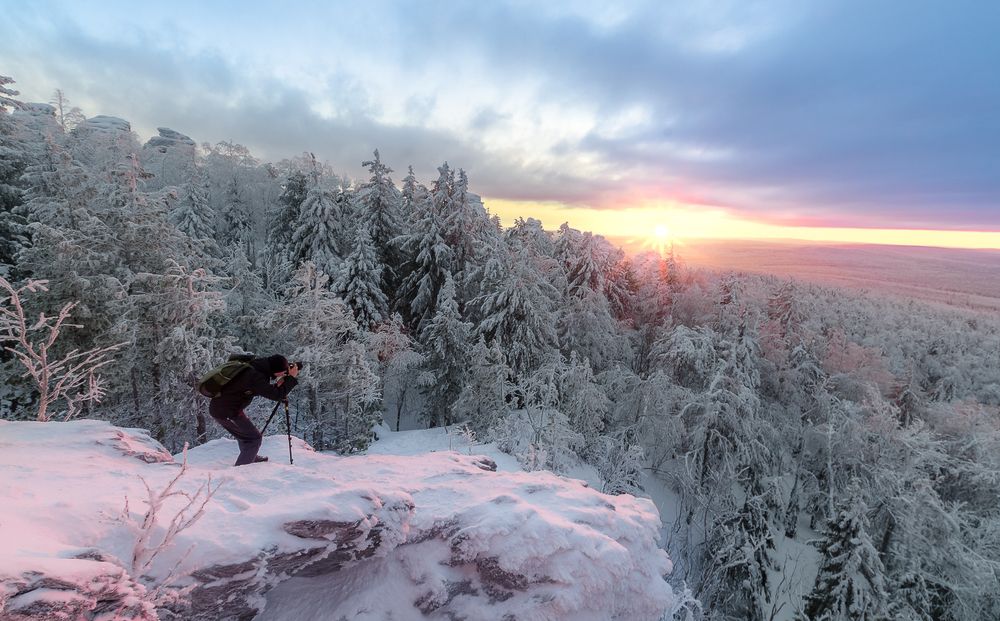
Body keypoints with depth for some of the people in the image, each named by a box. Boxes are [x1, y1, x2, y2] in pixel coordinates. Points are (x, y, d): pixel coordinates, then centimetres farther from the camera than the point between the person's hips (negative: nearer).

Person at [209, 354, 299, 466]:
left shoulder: (252, 368, 2)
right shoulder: (256, 376, -26)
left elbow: (265, 391, 13)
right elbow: (277, 395, -26)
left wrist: (278, 385, -3)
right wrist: (291, 377, -20)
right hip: (227, 412, -9)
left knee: (245, 434, 28)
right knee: (255, 438, 0)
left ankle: (252, 458, 48)